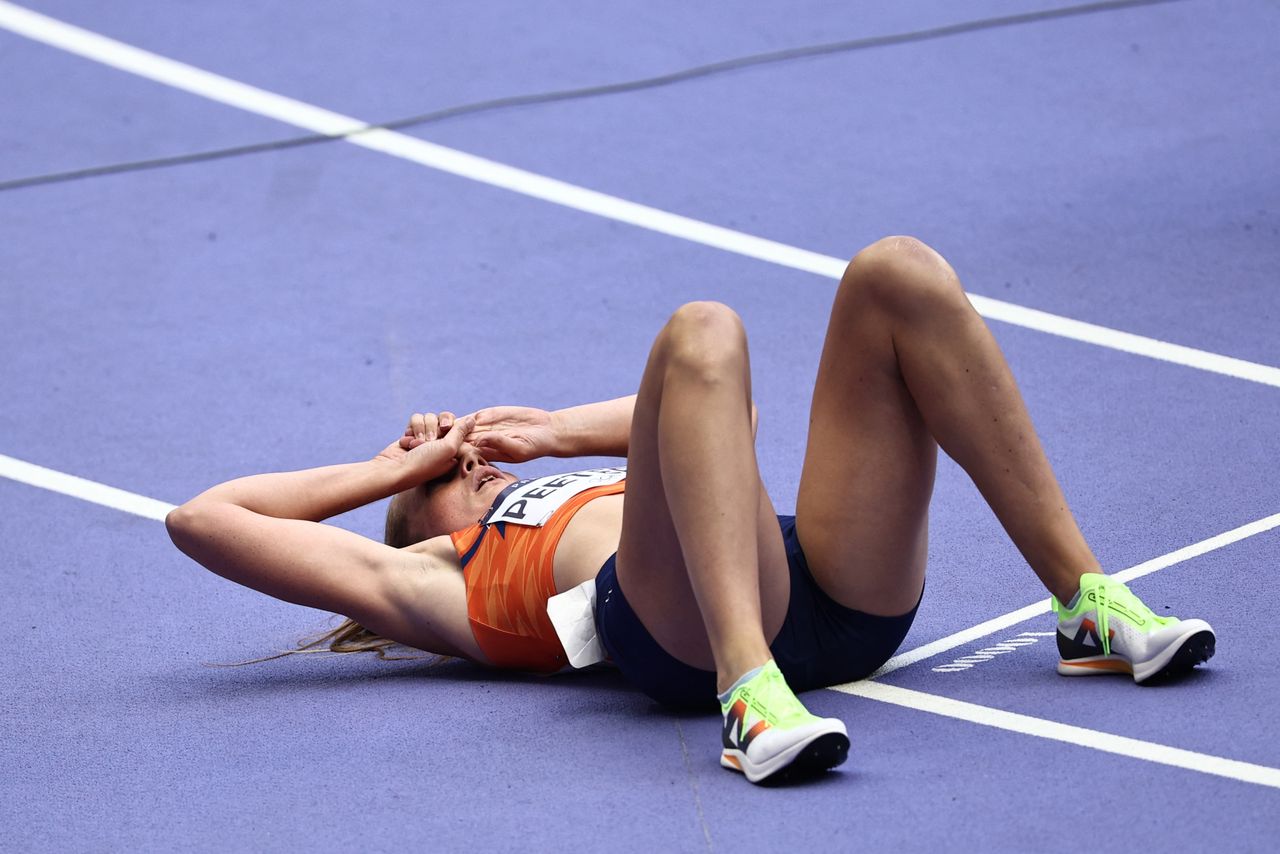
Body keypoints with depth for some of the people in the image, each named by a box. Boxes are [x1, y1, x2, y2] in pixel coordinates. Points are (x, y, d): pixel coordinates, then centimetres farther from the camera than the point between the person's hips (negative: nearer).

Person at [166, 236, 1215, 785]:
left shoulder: (593, 490, 43)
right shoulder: (433, 577, 30)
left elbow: (727, 413, 57)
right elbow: (202, 519, 26)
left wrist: (557, 432, 46)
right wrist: (400, 463, 35)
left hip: (843, 589, 6)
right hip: (685, 629, -6)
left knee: (897, 274, -7)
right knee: (701, 335, -27)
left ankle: (1089, 604, -14)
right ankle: (753, 700, -45)